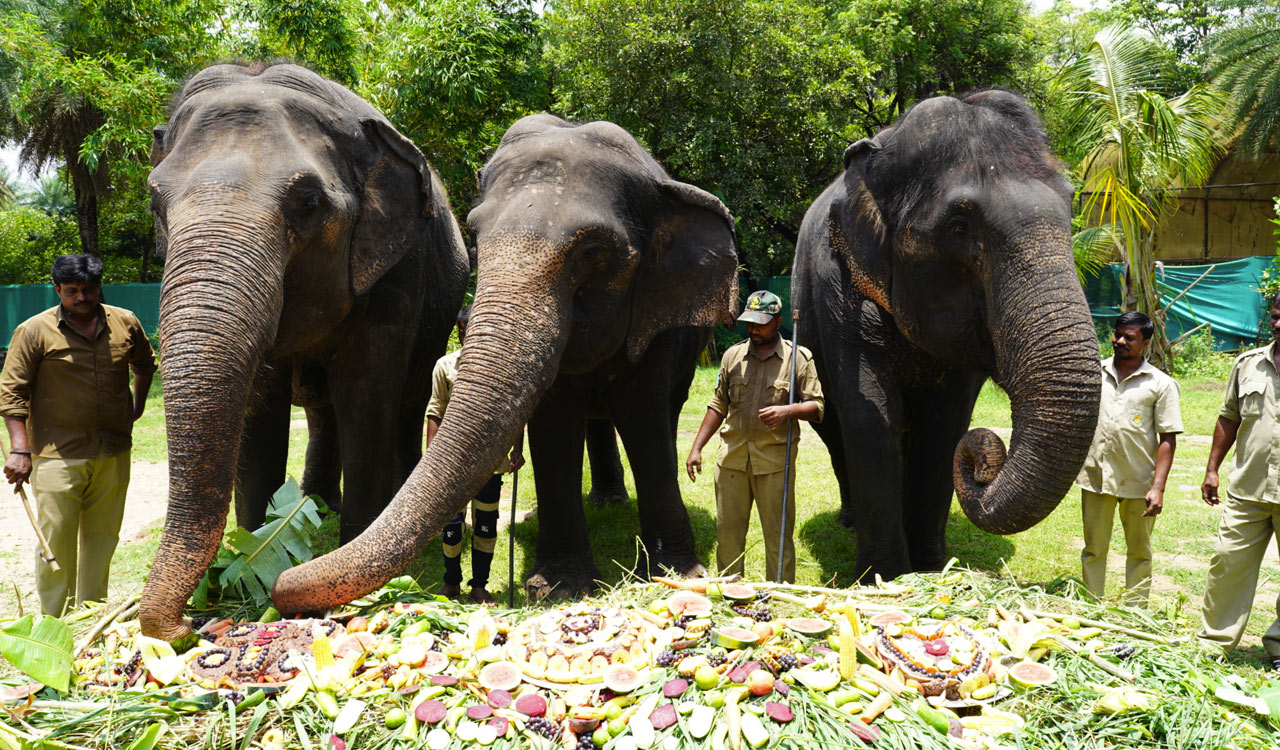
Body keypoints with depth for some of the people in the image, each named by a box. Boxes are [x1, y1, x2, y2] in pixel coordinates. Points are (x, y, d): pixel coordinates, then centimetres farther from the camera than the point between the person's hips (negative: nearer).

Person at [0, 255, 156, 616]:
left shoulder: (125, 323, 7)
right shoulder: (34, 331, -4)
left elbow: (145, 363, 27)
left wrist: (138, 406, 21)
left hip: (114, 454, 4)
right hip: (57, 454, -3)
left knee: (102, 539, 10)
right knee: (55, 543, -4)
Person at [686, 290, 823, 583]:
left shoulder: (799, 358, 2)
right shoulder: (733, 355, 12)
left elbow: (817, 407, 2)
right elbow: (718, 406, 16)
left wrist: (788, 410, -18)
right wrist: (696, 448, 10)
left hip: (775, 461, -3)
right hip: (732, 458, 3)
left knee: (778, 536, 1)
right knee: (727, 533, 8)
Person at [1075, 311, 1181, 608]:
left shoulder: (1160, 384, 0)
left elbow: (1168, 438, -4)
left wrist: (1158, 487, -11)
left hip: (1139, 482, -2)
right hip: (1095, 475, 2)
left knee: (1139, 552, 10)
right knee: (1093, 549, 10)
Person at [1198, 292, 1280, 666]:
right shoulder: (1248, 363, 9)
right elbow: (1229, 418, 14)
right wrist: (1212, 469, 11)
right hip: (1248, 487, 3)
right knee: (1229, 563, 4)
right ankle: (1213, 642, 15)